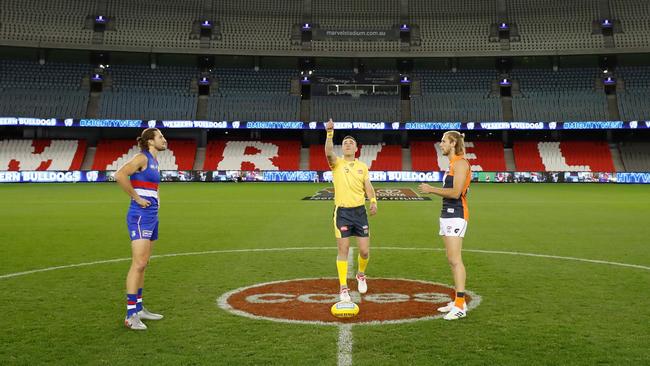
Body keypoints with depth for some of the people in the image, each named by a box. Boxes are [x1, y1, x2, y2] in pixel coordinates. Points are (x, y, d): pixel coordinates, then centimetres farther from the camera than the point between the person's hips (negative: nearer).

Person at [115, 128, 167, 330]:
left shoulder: (154, 161, 17)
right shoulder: (142, 158, -10)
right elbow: (119, 175, -26)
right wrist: (137, 198, -18)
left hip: (152, 215, 9)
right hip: (140, 215, -9)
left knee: (142, 264, 13)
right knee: (138, 264, -12)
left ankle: (139, 308, 21)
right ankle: (131, 315, -8)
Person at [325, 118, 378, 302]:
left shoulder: (362, 166, 10)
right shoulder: (337, 163, 0)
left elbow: (368, 186, 6)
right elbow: (328, 152, -21)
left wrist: (373, 200, -12)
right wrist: (329, 133, -34)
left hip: (360, 211, 3)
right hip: (342, 212, -3)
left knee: (365, 251, 4)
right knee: (343, 250, -1)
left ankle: (361, 275, 35)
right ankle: (343, 288, 8)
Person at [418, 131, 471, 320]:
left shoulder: (460, 163, -12)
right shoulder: (452, 163, 19)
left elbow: (455, 192, -20)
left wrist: (431, 189, -13)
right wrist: (432, 189, 13)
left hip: (455, 216, -10)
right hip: (447, 214, 10)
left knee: (455, 259, -12)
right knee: (451, 260, 11)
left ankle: (460, 306, -9)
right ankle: (458, 302, 17)